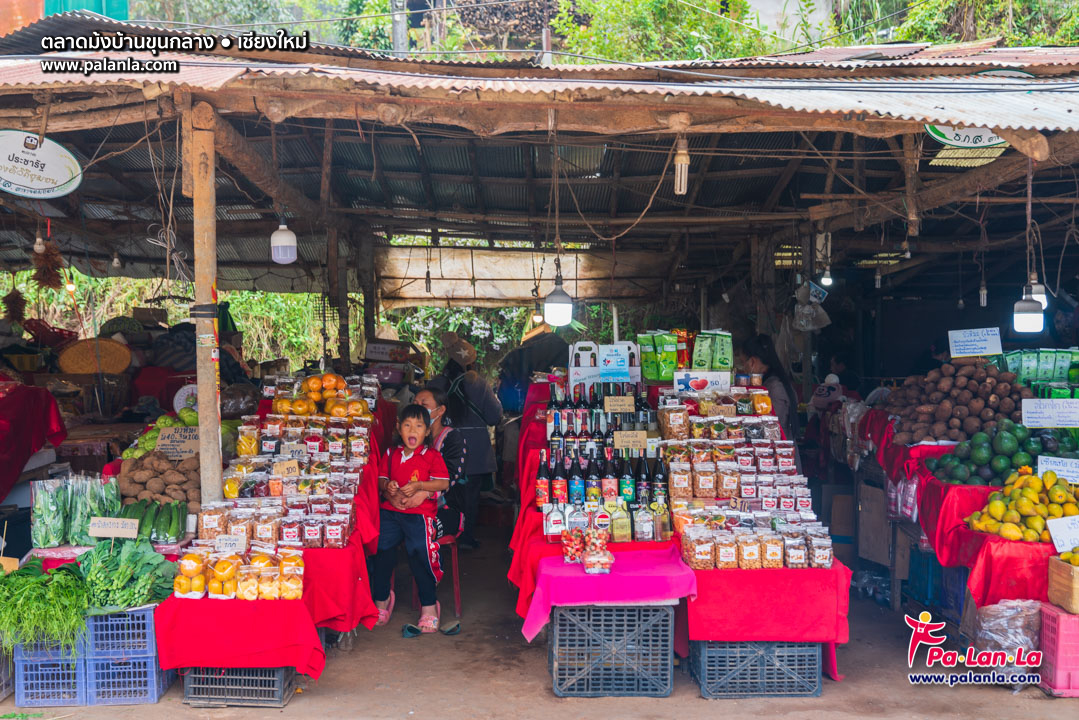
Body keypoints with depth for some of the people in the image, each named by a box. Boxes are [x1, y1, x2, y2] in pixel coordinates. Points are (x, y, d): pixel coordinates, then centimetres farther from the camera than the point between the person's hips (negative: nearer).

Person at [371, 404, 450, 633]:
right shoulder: (391, 454, 14)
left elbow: (443, 483, -5)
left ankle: (429, 606, 3)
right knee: (383, 550, -2)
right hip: (390, 511, 4)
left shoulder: (432, 456, 2)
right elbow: (381, 479, 17)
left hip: (420, 513, -4)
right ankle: (382, 599, 20)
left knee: (419, 555, -12)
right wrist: (388, 489, -6)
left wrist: (419, 486, -17)